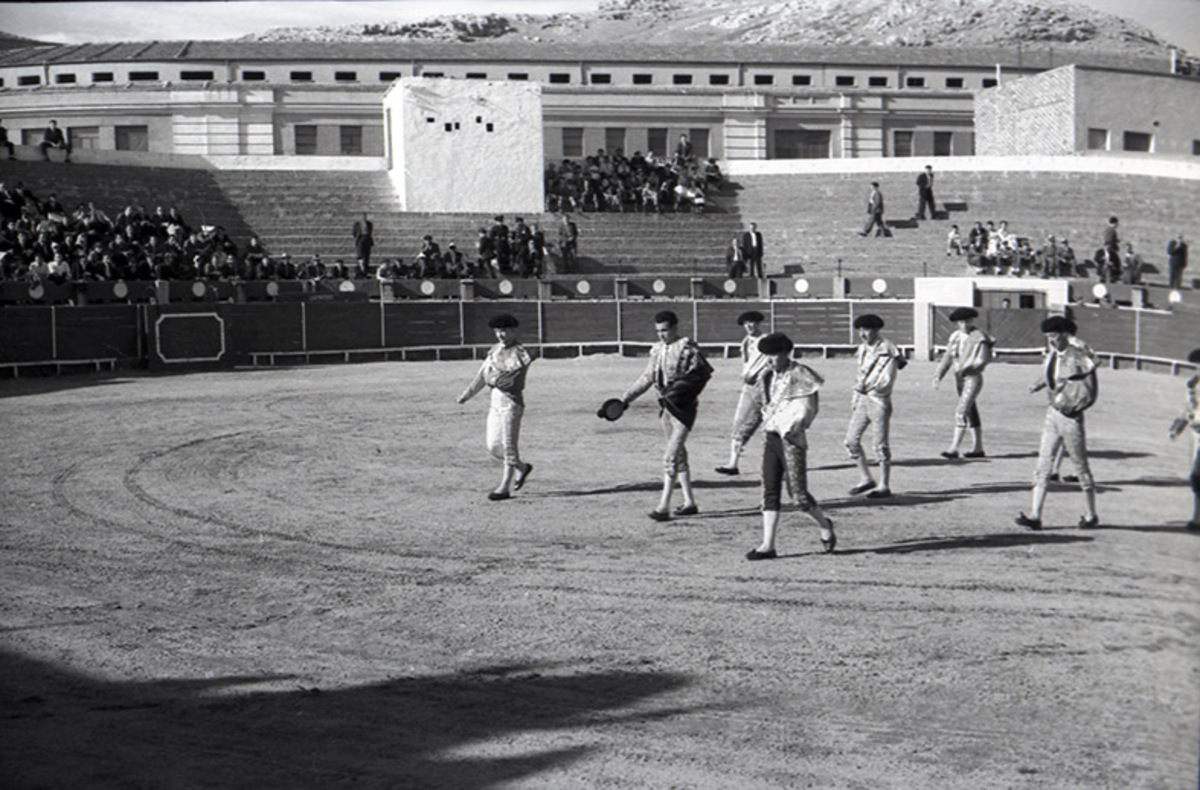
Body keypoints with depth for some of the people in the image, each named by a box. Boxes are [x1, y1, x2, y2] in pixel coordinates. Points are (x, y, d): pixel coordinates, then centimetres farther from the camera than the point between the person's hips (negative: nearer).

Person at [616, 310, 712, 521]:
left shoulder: (687, 348, -11)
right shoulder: (658, 350, 10)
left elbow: (703, 373, -16)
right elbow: (647, 377, 16)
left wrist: (678, 388, -28)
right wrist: (625, 399, 12)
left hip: (683, 407, -8)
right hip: (666, 405, 8)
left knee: (671, 456, -12)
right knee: (679, 455, 14)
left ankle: (664, 507, -11)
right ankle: (689, 502, 23)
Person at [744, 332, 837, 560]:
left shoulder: (799, 376, -8)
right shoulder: (767, 377, 12)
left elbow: (807, 409, -10)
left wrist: (791, 428, -17)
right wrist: (768, 421, 6)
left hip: (792, 439, -7)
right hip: (770, 437, 7)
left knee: (798, 493, -5)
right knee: (769, 491, 2)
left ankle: (824, 525, 22)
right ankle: (768, 545, 2)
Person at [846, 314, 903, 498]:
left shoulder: (888, 351, -10)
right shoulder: (863, 350, 14)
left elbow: (887, 381, -15)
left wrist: (867, 386, -20)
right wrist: (855, 400, 18)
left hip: (879, 400, -8)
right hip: (862, 400, 8)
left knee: (881, 445, -3)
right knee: (851, 440, 4)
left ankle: (884, 486, 5)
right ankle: (866, 479, 16)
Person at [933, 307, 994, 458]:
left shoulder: (979, 338, -10)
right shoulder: (955, 337, 9)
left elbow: (983, 360, -14)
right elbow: (948, 357, 10)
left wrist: (966, 369, -23)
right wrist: (939, 375, -1)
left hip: (973, 378, -7)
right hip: (959, 378, 7)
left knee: (961, 411, -15)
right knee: (971, 412, 14)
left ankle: (953, 448, -16)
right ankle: (978, 448, 21)